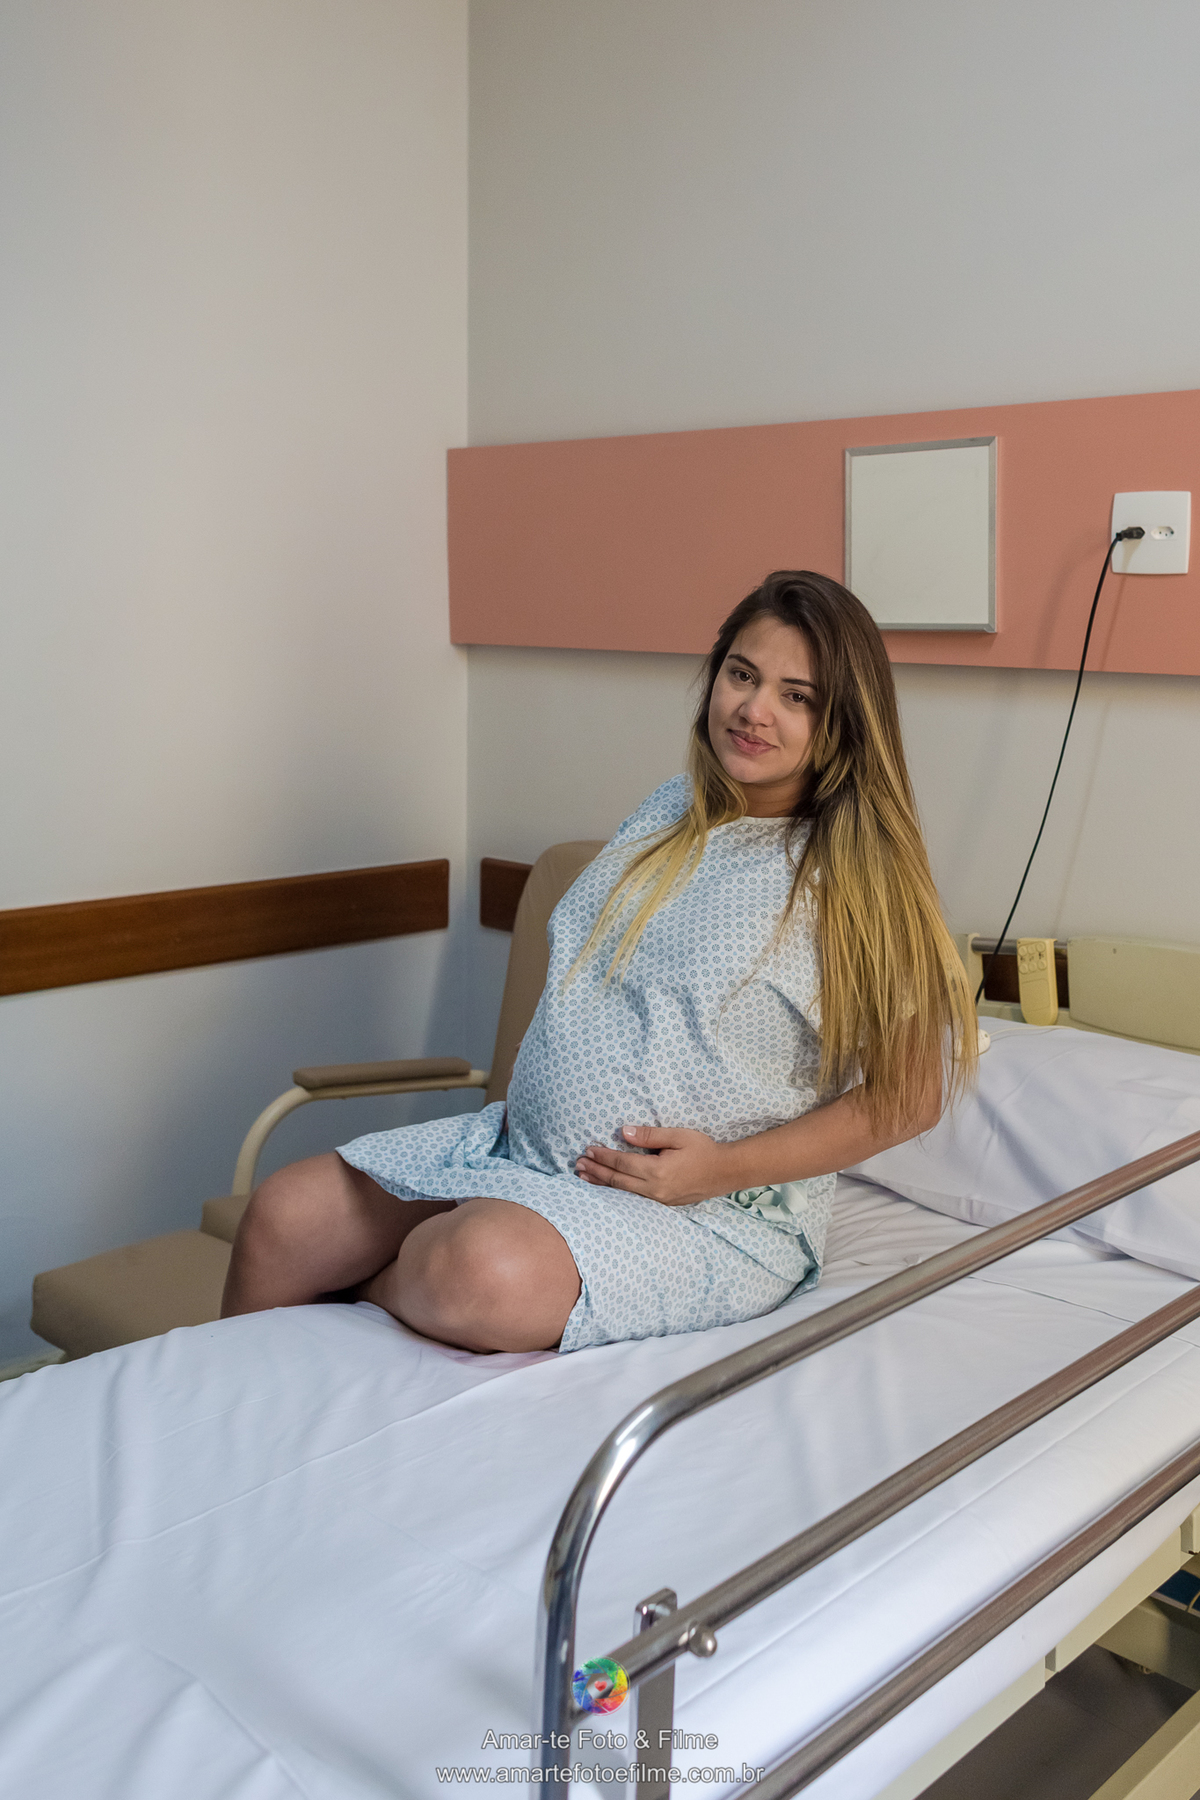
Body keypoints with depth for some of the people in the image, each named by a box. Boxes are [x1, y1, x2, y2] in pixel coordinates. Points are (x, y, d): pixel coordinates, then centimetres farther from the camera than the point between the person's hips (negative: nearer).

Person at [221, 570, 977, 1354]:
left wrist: (726, 1166, -16)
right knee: (280, 1216, -4)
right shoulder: (671, 814, 10)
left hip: (707, 1215, -6)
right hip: (522, 1143, 7)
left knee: (491, 1271, -35)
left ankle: (376, 1283, -1)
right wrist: (521, 1097, 6)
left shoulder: (860, 878, -10)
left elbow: (910, 1094, -9)